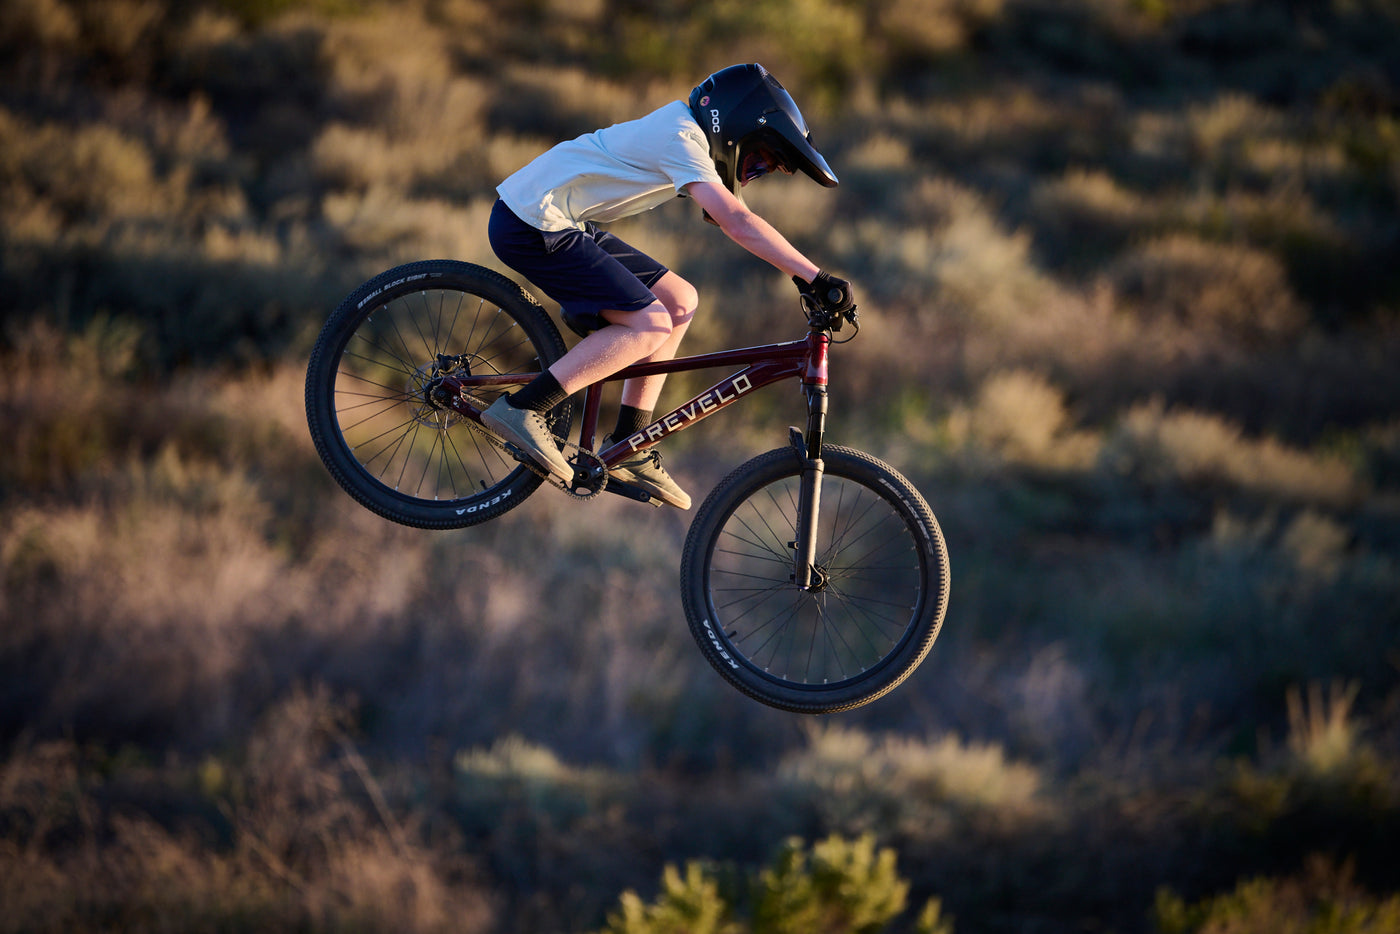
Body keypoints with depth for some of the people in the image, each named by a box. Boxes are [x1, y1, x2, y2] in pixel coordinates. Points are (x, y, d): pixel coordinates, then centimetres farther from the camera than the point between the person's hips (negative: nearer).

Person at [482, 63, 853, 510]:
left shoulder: (689, 133, 12)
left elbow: (733, 219, 18)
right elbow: (738, 223, -28)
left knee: (680, 302, 9)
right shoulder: (681, 140, -19)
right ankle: (520, 409, -15)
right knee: (650, 323, -17)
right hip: (532, 226, -10)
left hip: (556, 221, 10)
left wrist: (803, 276, 8)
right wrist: (814, 276, -29)